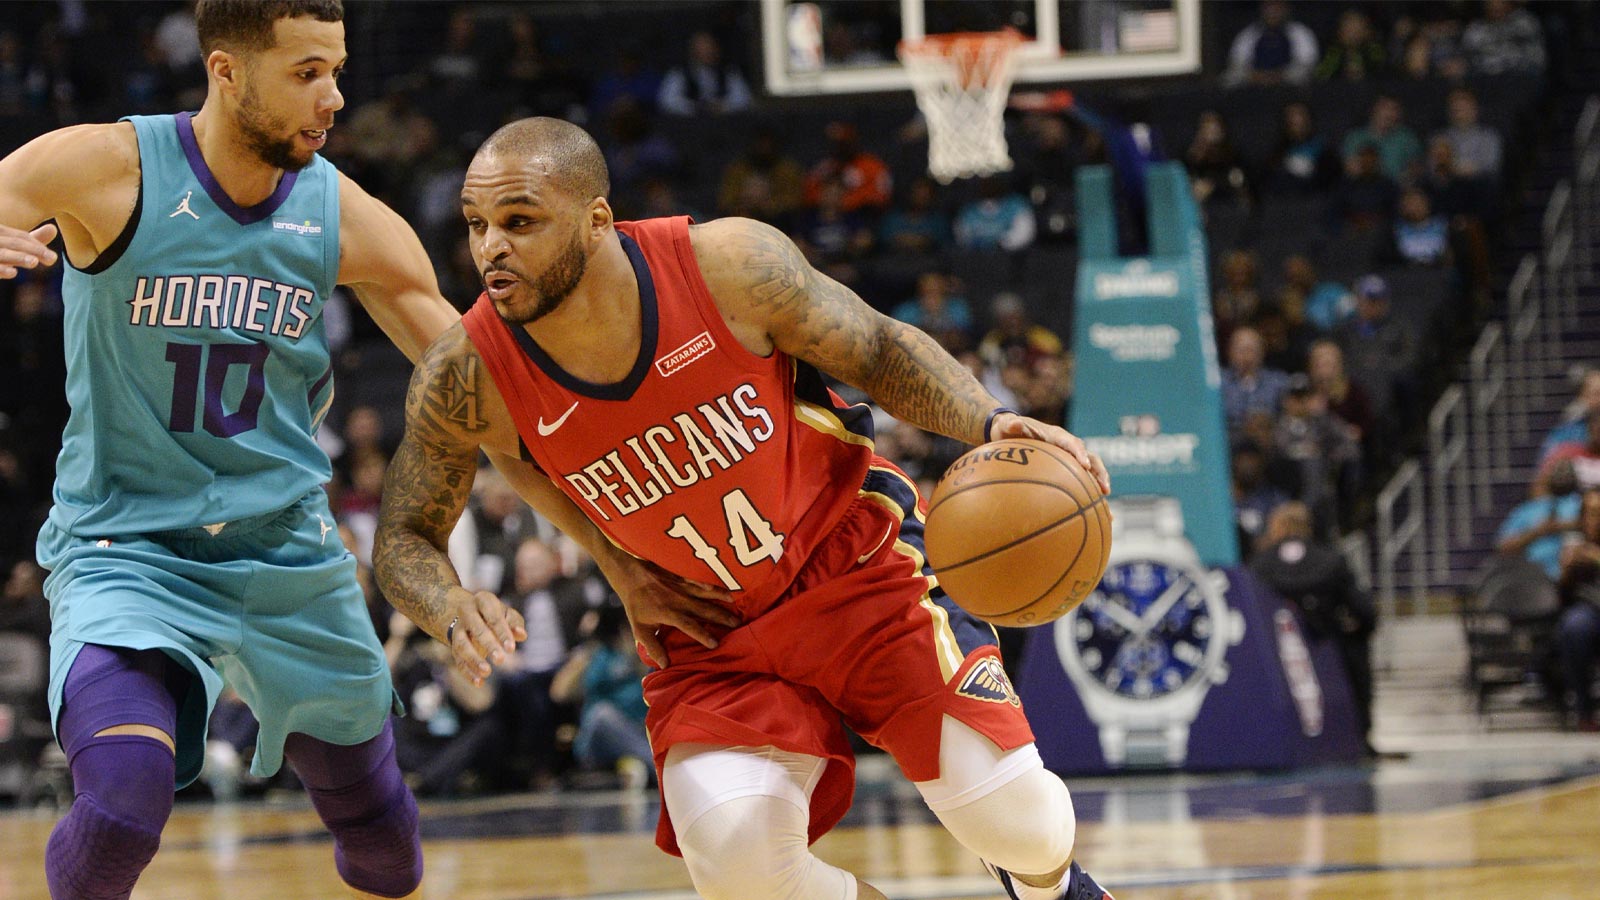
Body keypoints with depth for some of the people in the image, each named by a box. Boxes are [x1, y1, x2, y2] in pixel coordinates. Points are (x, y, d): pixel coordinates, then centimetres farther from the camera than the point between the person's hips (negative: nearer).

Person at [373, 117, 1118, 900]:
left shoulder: (732, 265, -24)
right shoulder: (466, 380, -21)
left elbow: (877, 350, -6)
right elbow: (405, 541, -6)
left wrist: (990, 424, -24)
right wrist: (451, 611, -29)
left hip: (856, 565, -1)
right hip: (709, 632, 1)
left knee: (1018, 822, -6)